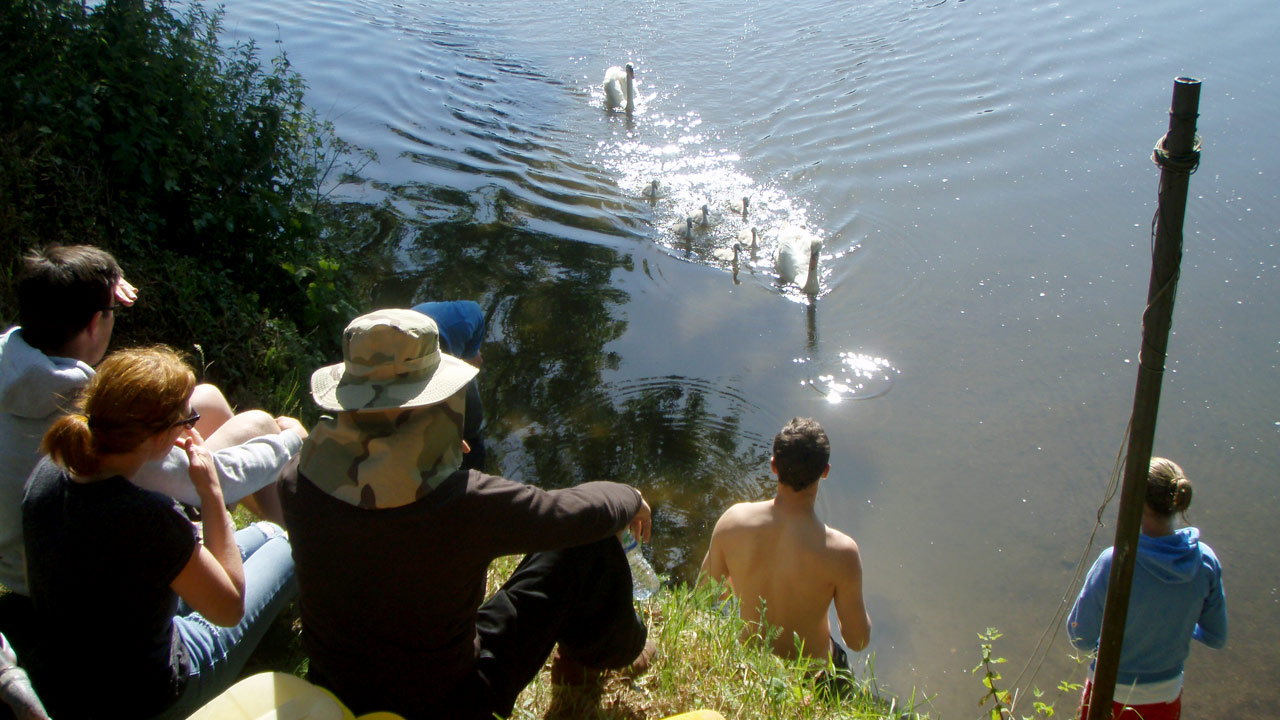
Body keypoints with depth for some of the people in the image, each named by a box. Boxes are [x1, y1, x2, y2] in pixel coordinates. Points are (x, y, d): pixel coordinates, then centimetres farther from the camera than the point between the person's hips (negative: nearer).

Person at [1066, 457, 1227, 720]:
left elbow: (1081, 638, -18)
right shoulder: (1205, 560, -15)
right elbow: (1216, 638, -2)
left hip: (1112, 696, -4)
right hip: (1167, 698, 4)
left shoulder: (1114, 563, -29)